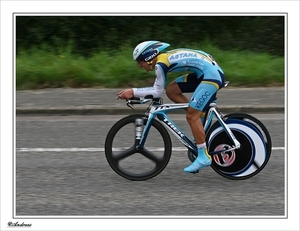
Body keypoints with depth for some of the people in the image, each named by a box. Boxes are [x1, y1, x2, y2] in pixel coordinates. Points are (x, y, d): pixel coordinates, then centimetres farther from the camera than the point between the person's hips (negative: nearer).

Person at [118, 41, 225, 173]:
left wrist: (133, 92, -10)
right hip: (205, 73, 10)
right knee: (171, 90, 8)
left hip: (212, 76, -10)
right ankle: (202, 116, 14)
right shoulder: (165, 57, 14)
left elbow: (158, 91, -10)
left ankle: (203, 157, -4)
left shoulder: (161, 64, -14)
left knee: (191, 116, -9)